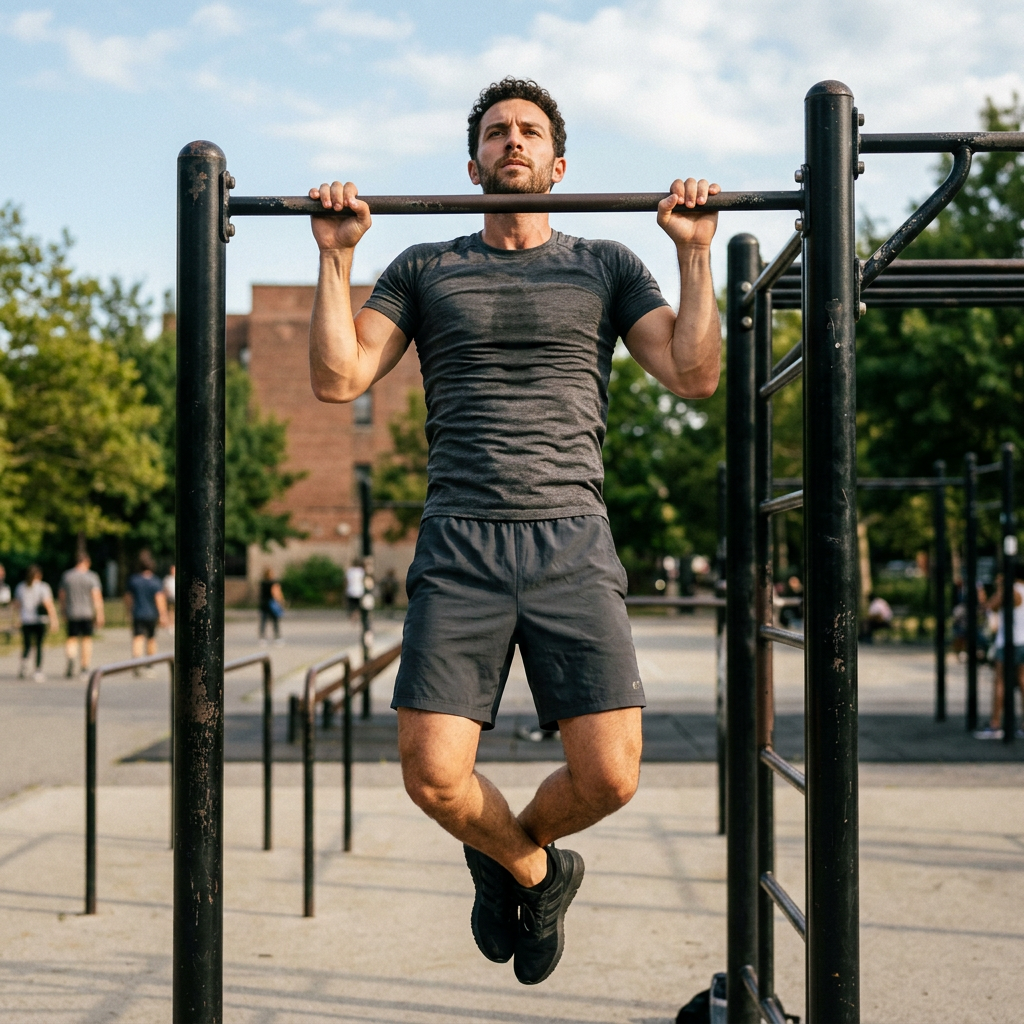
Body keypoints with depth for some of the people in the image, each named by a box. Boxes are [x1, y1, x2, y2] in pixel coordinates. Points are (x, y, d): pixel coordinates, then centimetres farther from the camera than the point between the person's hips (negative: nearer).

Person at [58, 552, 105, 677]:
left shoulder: (66, 576, 4)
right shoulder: (92, 576, -5)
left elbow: (61, 595, 10)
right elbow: (97, 596, -12)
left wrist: (64, 612, 21)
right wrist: (99, 615, -11)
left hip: (72, 614, 1)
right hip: (88, 613, -1)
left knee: (71, 639, 6)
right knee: (87, 639, 10)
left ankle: (70, 658, -24)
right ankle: (84, 668, 13)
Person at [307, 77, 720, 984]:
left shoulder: (605, 266, 16)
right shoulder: (426, 269, 16)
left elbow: (695, 374, 5)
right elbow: (337, 378, 6)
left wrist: (695, 252, -1)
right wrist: (336, 256, 1)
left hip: (573, 543, 0)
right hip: (459, 545, 0)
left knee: (609, 775, -12)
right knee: (434, 778, -12)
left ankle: (518, 844, 25)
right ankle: (527, 868, 22)